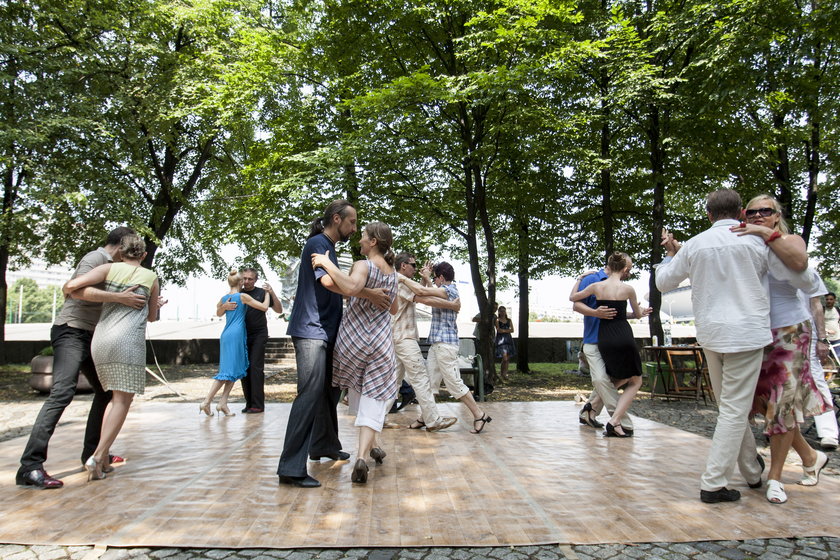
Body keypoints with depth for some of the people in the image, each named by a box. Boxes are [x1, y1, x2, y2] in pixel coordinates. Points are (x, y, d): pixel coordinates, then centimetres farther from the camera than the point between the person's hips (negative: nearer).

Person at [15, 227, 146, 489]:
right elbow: (79, 290, -28)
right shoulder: (94, 258, -10)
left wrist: (149, 305, 27)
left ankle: (92, 452, 18)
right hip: (71, 332, -10)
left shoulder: (109, 266, 17)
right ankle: (30, 467, -25)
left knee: (105, 391, 12)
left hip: (89, 337, 10)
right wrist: (119, 297, -35)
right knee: (62, 393, -21)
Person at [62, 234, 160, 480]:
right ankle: (97, 456, -13)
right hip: (128, 339, -3)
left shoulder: (110, 268, 10)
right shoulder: (151, 277, 11)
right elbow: (152, 316, 20)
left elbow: (73, 284, -3)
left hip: (100, 338, 4)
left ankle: (103, 458, 12)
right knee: (123, 401, 1)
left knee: (116, 398, 16)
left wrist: (66, 292, 19)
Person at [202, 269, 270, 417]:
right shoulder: (243, 296, -5)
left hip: (226, 335, 8)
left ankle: (223, 403, 3)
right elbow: (264, 307, -2)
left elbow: (218, 312, 33)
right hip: (236, 335, -8)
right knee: (229, 370, -6)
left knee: (234, 370, 10)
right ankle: (206, 402, -9)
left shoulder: (224, 298, 14)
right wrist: (267, 293, 12)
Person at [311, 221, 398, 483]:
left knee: (356, 393, 19)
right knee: (374, 400, 2)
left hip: (353, 339, -3)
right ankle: (362, 456, -12)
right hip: (381, 342, 3)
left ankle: (368, 447, 31)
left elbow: (351, 288, -35)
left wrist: (327, 264, -26)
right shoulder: (392, 272, 9)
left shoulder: (363, 265, -11)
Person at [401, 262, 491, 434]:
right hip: (436, 344, 10)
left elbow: (422, 292, -25)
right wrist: (426, 278, 13)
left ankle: (479, 415, 3)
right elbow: (427, 291, 31)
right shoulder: (447, 290, 16)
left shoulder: (449, 290, -14)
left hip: (445, 344, -10)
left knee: (454, 383, -6)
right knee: (429, 381, 10)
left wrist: (403, 279, -13)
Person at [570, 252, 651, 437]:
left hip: (604, 339, 4)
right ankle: (614, 422, -3)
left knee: (621, 378, 26)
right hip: (624, 337, -4)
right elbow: (638, 314, 12)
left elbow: (572, 297, 15)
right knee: (635, 381, 10)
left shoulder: (596, 286, 0)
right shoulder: (628, 288, -4)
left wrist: (579, 278, 27)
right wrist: (641, 312, 36)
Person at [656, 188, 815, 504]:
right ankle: (713, 484, 1)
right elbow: (802, 280, 5)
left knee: (730, 407, 18)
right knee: (735, 410, 0)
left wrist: (670, 253, 28)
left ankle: (753, 472, 32)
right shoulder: (759, 241, -3)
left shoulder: (693, 245, 3)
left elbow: (663, 282, 12)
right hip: (746, 333, -3)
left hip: (710, 334, 4)